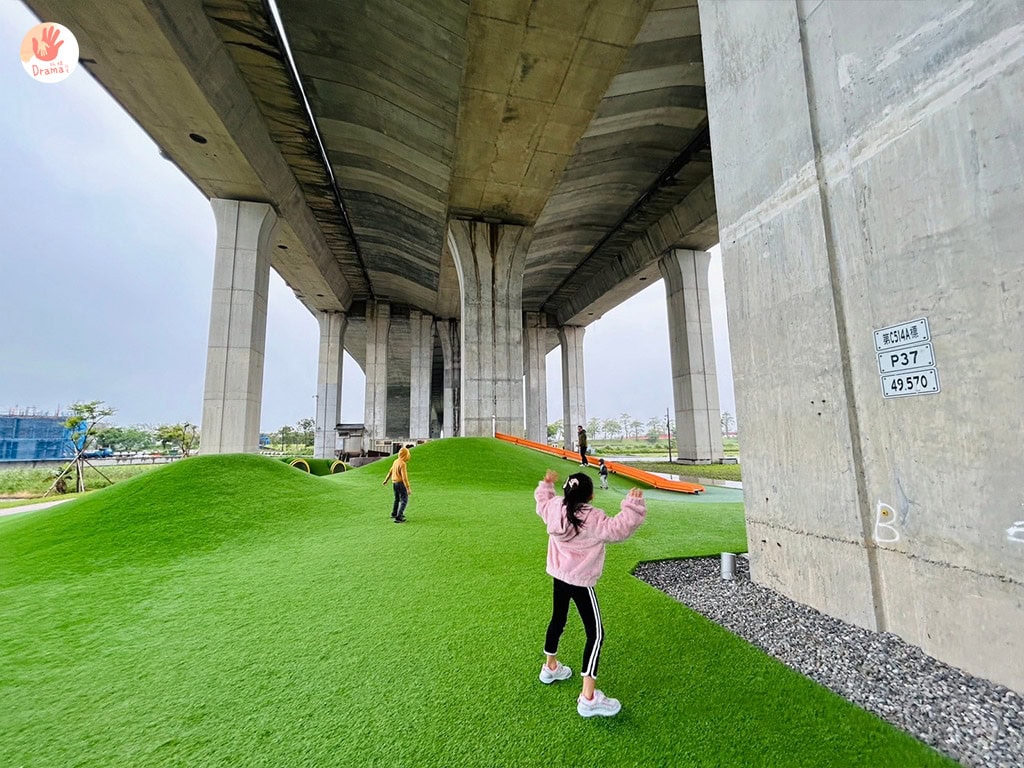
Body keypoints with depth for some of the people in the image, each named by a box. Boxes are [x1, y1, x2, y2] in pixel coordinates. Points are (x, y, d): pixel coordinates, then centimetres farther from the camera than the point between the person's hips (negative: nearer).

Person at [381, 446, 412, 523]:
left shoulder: (396, 461, 4)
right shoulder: (403, 464, -24)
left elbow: (390, 471, 17)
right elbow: (404, 477, -28)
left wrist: (386, 480, 30)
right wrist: (408, 488, -27)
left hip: (394, 483, 9)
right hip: (401, 483, -9)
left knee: (397, 499, 25)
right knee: (404, 501, -2)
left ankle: (394, 514, 39)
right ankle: (398, 517, -8)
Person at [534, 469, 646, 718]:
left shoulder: (554, 508, -6)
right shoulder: (592, 518, -25)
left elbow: (542, 501, 16)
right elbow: (618, 529, -32)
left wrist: (546, 485, 30)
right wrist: (633, 506, -32)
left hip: (558, 576, 8)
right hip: (580, 581, -7)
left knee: (558, 619, 26)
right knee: (595, 633, 3)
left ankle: (550, 667, 48)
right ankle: (588, 698, 4)